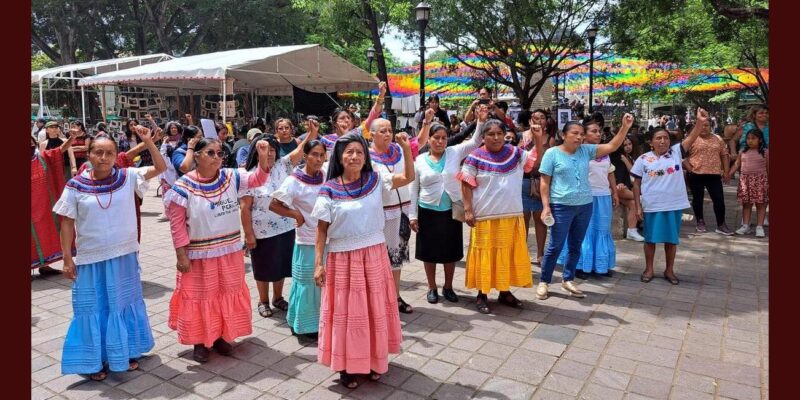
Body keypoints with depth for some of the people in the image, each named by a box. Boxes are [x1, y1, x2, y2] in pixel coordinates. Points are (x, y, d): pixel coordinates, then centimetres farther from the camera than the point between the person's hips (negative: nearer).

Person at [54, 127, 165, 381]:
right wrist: (67, 259, -5)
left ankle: (127, 352, 34)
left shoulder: (128, 177, -4)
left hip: (124, 256, 1)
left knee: (124, 303, 16)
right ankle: (95, 361, 26)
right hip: (90, 258, -1)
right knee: (94, 308, 9)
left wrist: (148, 141, -19)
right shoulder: (76, 186, -6)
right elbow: (67, 223, -3)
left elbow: (161, 168, -7)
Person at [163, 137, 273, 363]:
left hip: (230, 252, 4)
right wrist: (181, 255, -13)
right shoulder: (184, 187, -13)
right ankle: (200, 341, 27)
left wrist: (263, 158, -20)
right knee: (201, 296, 10)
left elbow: (257, 180, -1)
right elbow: (177, 224, -11)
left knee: (228, 294, 15)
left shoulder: (231, 177, -2)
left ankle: (220, 336, 33)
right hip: (199, 255, -4)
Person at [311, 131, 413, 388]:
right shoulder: (329, 190, -7)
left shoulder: (376, 181, 0)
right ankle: (346, 366, 22)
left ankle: (374, 360, 32)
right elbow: (322, 230, -4)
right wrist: (318, 263, -8)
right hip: (342, 258, -2)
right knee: (346, 312, 7)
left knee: (375, 309, 13)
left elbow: (408, 177, 4)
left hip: (374, 255, 3)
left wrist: (406, 148, -9)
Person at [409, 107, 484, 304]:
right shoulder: (419, 160, -2)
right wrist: (412, 215, -2)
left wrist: (481, 121, -20)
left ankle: (448, 287, 29)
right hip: (428, 212, -1)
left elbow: (475, 142, -5)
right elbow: (413, 190, 1)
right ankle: (432, 288, 25)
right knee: (429, 252, 8)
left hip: (452, 211, 1)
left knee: (451, 252, 11)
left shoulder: (455, 153, 0)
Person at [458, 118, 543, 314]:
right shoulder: (475, 157, -6)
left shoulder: (515, 153, 6)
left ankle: (505, 292, 26)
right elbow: (466, 185, -5)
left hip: (512, 216, 4)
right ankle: (482, 295, 15)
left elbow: (536, 159, 14)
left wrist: (538, 138, 0)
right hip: (485, 217, -4)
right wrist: (468, 210, -11)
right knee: (486, 255, 3)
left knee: (509, 255, 12)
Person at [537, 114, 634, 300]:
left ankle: (567, 280, 27)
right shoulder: (552, 153, -5)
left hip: (585, 205, 5)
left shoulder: (586, 150, 6)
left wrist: (625, 127, -10)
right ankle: (544, 282, 13)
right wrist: (546, 206, -13)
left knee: (575, 246, 13)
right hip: (562, 206, -5)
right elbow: (545, 183, -6)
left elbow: (611, 146, 2)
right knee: (555, 246, -1)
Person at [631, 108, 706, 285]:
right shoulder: (643, 159, -3)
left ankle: (669, 270, 25)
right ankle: (649, 269, 23)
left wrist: (700, 122, -32)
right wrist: (638, 206, -4)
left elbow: (691, 138, -15)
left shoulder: (676, 152, 0)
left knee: (671, 239, 11)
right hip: (651, 206, -1)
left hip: (674, 205, 1)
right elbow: (636, 184, 0)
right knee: (650, 239, 8)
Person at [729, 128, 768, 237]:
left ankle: (759, 227, 3)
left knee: (760, 204, 0)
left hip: (760, 180, -3)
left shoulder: (765, 152, 0)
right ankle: (745, 226, 13)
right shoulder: (743, 152, 7)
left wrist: (769, 182, 1)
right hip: (745, 180, 3)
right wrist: (729, 173, -9)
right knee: (746, 203, 7)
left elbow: (768, 168, 3)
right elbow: (736, 164, 5)